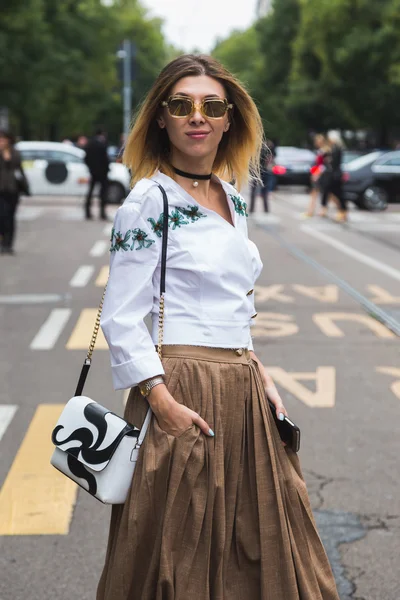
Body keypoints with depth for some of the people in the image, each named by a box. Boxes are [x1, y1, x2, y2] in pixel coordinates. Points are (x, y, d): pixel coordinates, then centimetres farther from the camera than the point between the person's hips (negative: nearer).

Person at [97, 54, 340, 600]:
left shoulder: (232, 200, 13)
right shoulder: (149, 201, -9)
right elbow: (121, 320, -13)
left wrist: (257, 370, 10)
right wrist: (164, 403, -21)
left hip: (242, 391, 7)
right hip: (183, 391, -7)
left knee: (257, 550, 14)